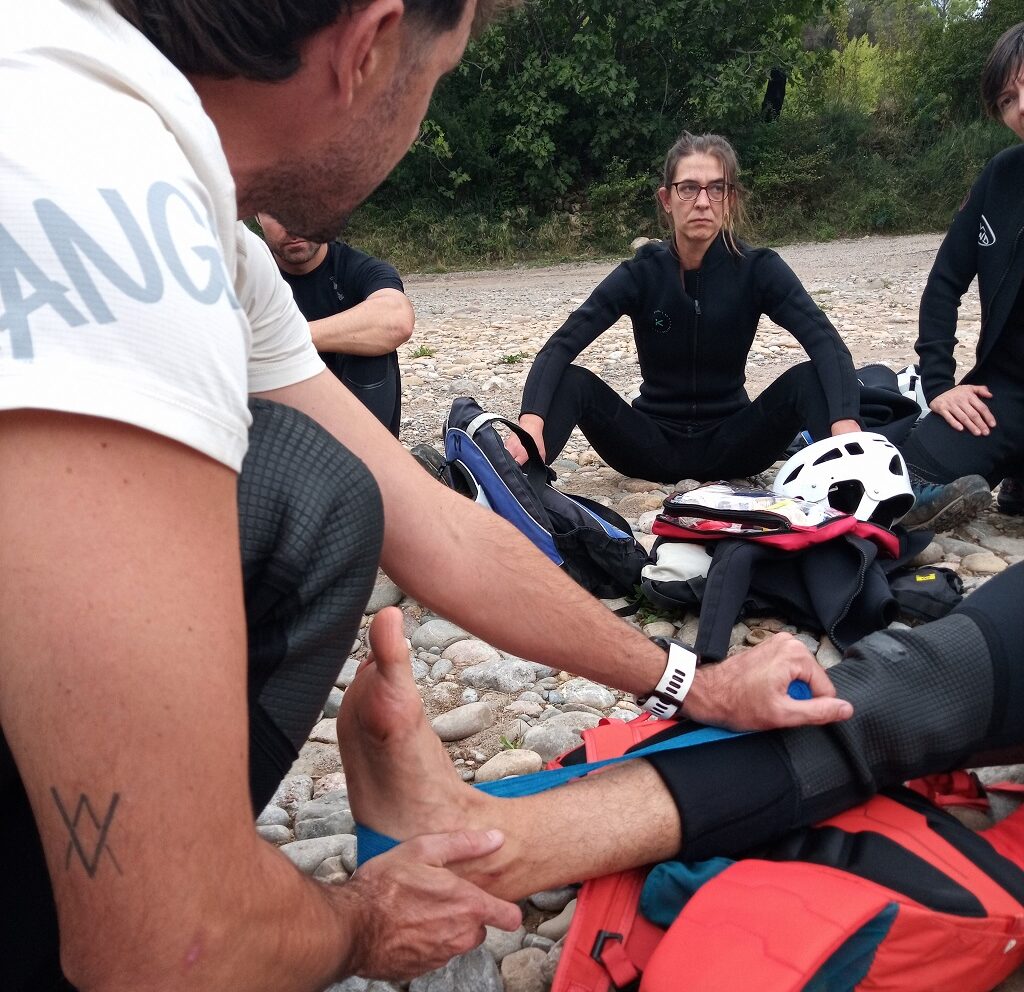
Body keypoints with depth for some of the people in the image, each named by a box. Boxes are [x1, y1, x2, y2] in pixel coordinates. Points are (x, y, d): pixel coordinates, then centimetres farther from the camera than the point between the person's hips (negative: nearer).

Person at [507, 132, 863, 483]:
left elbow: (827, 344, -25)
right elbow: (560, 347, -22)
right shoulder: (641, 273, -11)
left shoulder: (758, 269, -11)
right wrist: (531, 421, -43)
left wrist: (844, 421, -47)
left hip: (730, 444, 0)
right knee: (572, 382, -25)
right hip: (655, 445, 0)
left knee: (808, 380, -26)